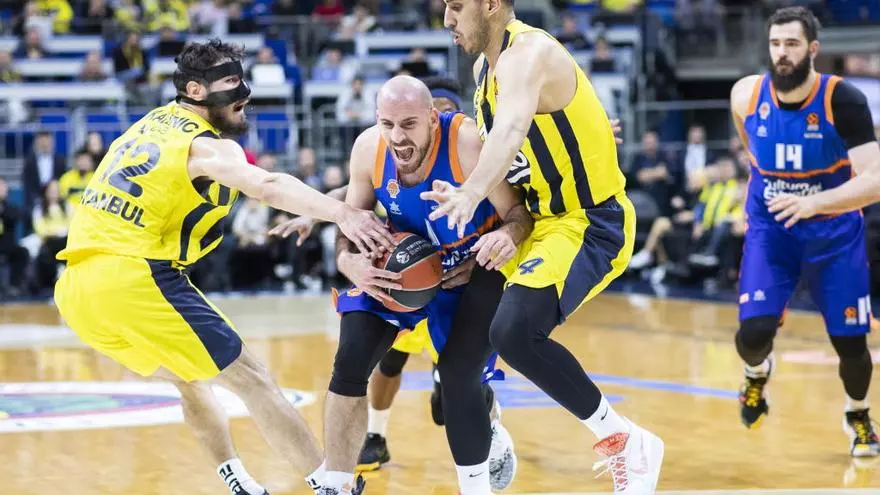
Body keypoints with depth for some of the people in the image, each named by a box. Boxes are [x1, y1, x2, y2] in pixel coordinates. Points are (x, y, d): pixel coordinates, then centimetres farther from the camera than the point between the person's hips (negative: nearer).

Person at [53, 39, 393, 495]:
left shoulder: (153, 122, 18)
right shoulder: (207, 145, -6)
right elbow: (266, 186, -25)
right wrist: (341, 213, -38)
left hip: (76, 289, 8)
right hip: (135, 281, -8)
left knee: (190, 379, 27)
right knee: (252, 381, -1)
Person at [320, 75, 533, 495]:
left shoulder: (468, 142, -31)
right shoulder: (369, 148, -18)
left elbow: (519, 212, -23)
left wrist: (509, 234, -46)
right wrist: (349, 262, -27)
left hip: (475, 267, -4)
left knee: (458, 374, -15)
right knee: (350, 361, -9)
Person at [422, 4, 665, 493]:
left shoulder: (529, 53, -22)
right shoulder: (486, 64, 8)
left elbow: (512, 127, -43)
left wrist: (473, 192, -58)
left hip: (592, 223, -10)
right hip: (542, 219, 10)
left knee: (515, 331, -29)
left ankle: (626, 443, -15)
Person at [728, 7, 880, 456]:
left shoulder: (844, 101, -22)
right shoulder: (746, 95, -12)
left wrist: (813, 202, -44)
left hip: (834, 233, -1)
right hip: (770, 229, 1)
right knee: (754, 331, -17)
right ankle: (757, 371, 20)